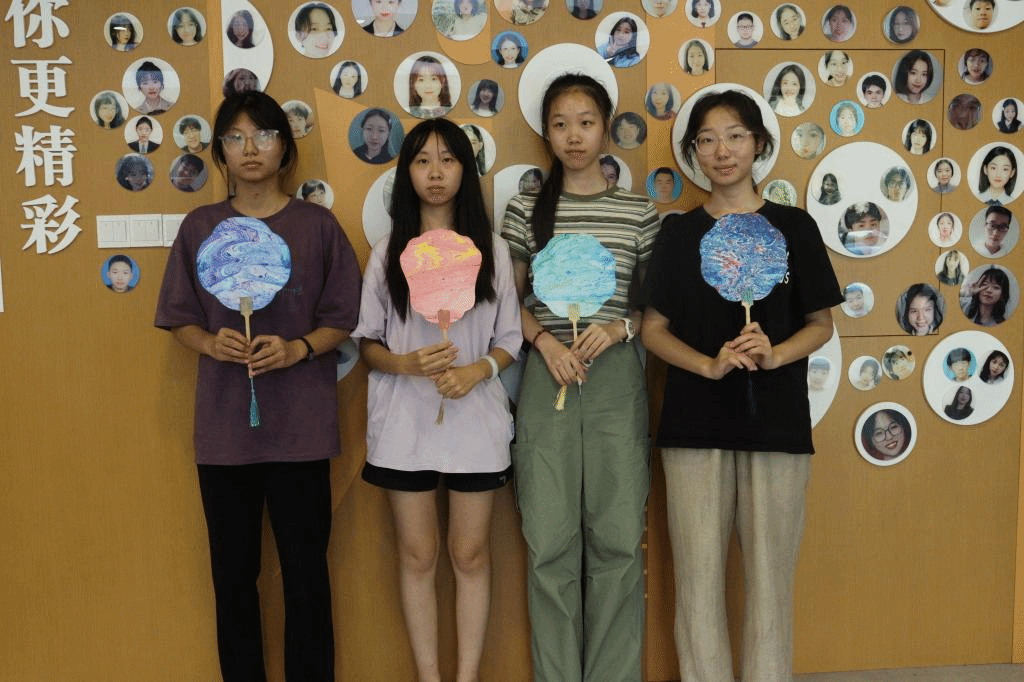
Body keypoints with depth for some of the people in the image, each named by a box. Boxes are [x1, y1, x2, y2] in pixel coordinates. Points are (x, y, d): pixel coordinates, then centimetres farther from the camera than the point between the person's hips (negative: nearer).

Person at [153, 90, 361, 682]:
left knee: (306, 568, 2)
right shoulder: (200, 227, 7)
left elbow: (342, 321, 3)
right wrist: (211, 342, -11)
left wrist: (296, 349, -15)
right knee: (234, 570, 8)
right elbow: (180, 321, 10)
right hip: (224, 424, 2)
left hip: (300, 425, -1)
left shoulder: (318, 225, 2)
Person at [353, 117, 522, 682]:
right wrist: (408, 364, -16)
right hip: (405, 421, 0)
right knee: (417, 555, 7)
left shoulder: (492, 250, 5)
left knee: (470, 554, 6)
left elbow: (509, 340, 6)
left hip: (474, 419, 0)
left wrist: (478, 370, -15)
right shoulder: (388, 252, 5)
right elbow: (367, 344, 4)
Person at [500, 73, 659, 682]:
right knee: (551, 542, 2)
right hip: (547, 374, 0)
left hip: (617, 378, 0)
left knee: (618, 538, 2)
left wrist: (619, 327, -9)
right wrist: (546, 341, -8)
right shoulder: (526, 210, 7)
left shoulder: (640, 212, 7)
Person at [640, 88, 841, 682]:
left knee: (771, 571, 3)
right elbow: (654, 328, 4)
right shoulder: (679, 232, 6)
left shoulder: (793, 227, 5)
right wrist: (710, 365, -14)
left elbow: (821, 324, 6)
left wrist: (774, 355, -14)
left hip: (777, 421, 0)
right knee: (699, 572, 2)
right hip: (696, 423, 0)